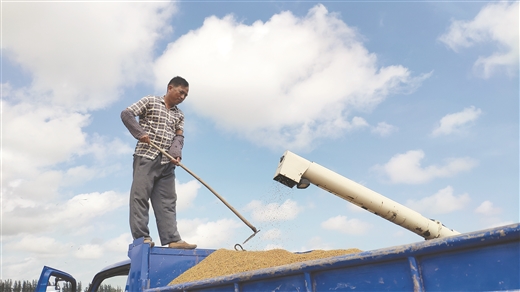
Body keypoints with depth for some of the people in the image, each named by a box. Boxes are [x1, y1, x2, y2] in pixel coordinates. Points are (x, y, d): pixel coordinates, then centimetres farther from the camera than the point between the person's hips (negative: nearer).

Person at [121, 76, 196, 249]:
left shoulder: (179, 115, 19)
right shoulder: (150, 101, 6)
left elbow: (179, 136, 7)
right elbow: (126, 114, -1)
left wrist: (176, 153, -13)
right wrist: (140, 133, -13)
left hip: (167, 162, 5)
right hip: (146, 156, -5)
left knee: (167, 200, 1)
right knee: (140, 195, -6)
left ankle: (172, 239, -1)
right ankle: (141, 236, -3)